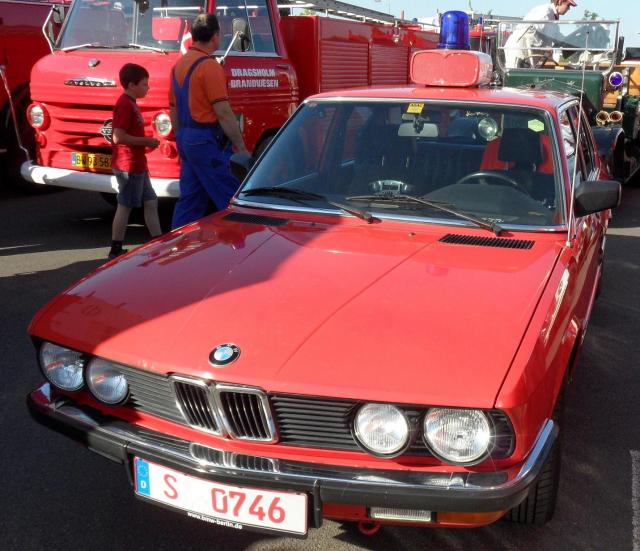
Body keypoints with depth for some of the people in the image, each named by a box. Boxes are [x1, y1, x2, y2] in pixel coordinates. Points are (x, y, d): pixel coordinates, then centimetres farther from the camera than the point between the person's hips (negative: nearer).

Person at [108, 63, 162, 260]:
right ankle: (116, 250, 6)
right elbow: (118, 137, -24)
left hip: (137, 165, 10)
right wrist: (146, 141, -17)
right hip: (128, 166, -10)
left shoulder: (130, 103, 14)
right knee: (125, 206, -2)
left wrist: (146, 141, 9)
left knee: (151, 201, 13)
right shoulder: (125, 105, -16)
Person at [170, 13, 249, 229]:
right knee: (230, 200, -6)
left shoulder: (179, 64, 15)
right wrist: (241, 147, -14)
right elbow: (223, 112, -17)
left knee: (189, 199, 13)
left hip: (186, 138, 9)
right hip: (207, 139, -9)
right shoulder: (209, 65, -13)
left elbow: (174, 110, 20)